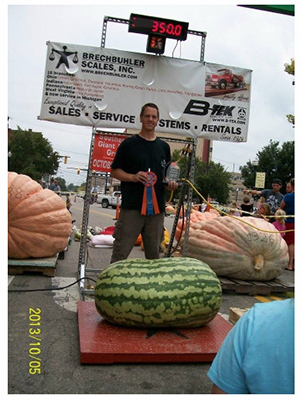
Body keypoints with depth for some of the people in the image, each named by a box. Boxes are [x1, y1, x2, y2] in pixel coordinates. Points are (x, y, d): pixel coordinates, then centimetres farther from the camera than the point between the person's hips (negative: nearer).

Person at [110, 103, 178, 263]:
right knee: (120, 252, -3)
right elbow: (114, 171, 4)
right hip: (132, 206, -4)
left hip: (157, 207, 4)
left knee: (153, 253, 13)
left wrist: (170, 183, 0)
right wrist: (133, 177, -14)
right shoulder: (129, 144, 2)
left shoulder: (164, 147, 14)